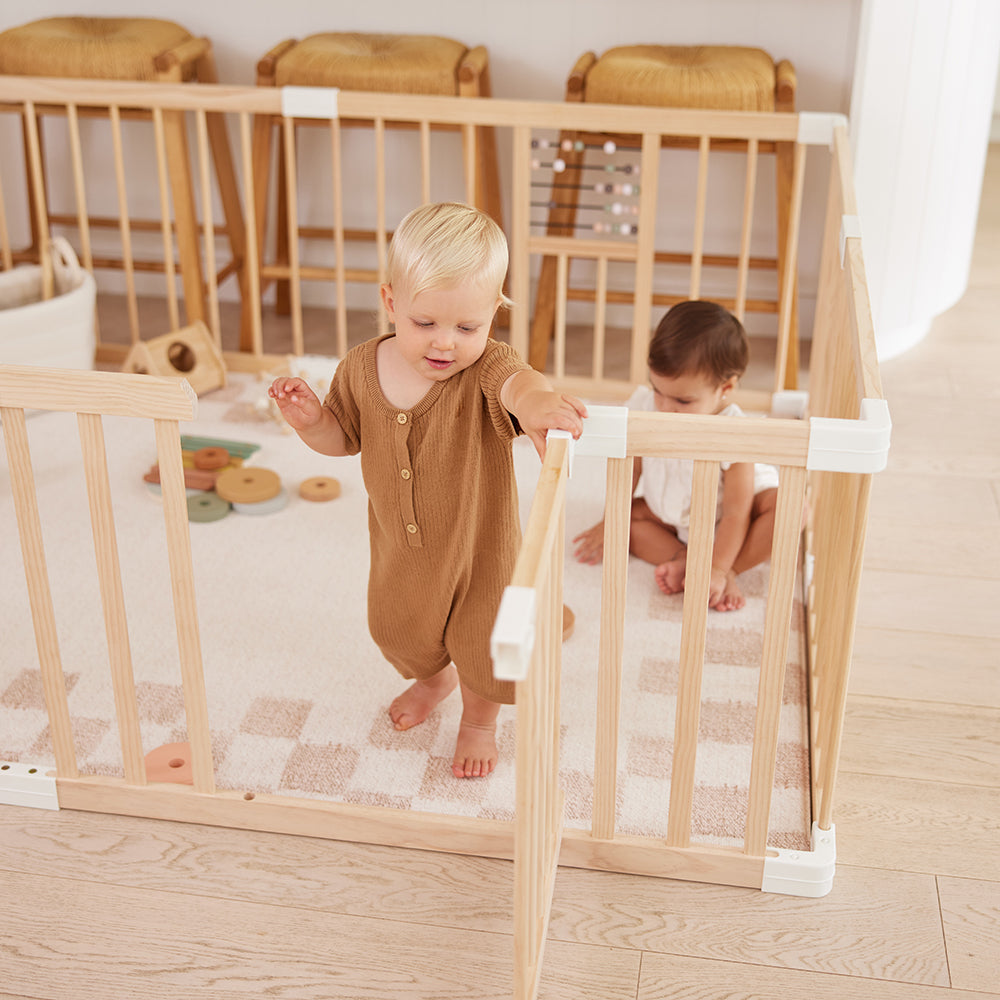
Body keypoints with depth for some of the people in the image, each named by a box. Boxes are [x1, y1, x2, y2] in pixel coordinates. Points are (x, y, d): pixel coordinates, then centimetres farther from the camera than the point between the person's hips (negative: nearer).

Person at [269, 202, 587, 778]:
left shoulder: (485, 370, -29)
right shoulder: (363, 368, -14)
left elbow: (517, 383, -54)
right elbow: (343, 438, 2)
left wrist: (534, 402, -79)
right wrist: (310, 418, -22)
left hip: (481, 546, -4)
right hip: (399, 547, 5)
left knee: (482, 646, 13)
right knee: (398, 631, 28)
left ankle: (480, 721, 48)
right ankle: (434, 679, 64)